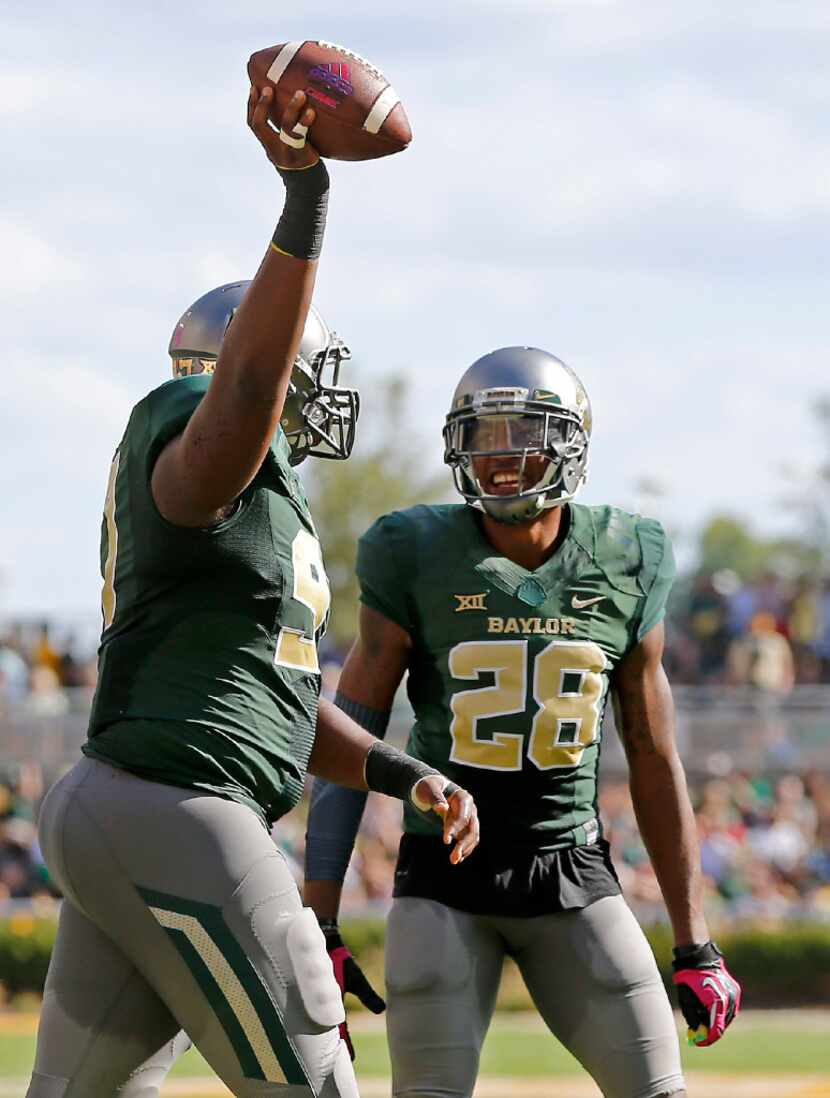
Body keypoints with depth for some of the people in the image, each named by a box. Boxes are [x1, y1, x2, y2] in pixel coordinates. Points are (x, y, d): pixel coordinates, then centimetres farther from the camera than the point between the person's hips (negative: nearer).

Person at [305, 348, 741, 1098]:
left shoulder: (625, 569, 1)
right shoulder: (417, 562, -6)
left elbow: (655, 764, 7)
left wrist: (696, 950, 6)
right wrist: (320, 930, -13)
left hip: (572, 874, 2)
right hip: (445, 878, -2)